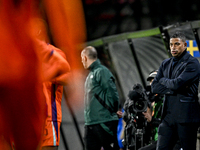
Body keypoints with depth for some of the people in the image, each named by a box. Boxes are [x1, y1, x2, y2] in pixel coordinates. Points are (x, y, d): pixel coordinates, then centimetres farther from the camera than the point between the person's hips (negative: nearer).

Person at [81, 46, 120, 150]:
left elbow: (112, 94, -15)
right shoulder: (91, 74, 20)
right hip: (90, 125, 9)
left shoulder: (101, 72, -8)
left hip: (104, 122, -9)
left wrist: (110, 111, -11)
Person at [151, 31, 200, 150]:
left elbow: (177, 84, -18)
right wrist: (175, 89, -7)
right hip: (168, 116, 6)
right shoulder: (166, 64, 17)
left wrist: (163, 80, 3)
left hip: (186, 116, -6)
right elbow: (154, 87, 7)